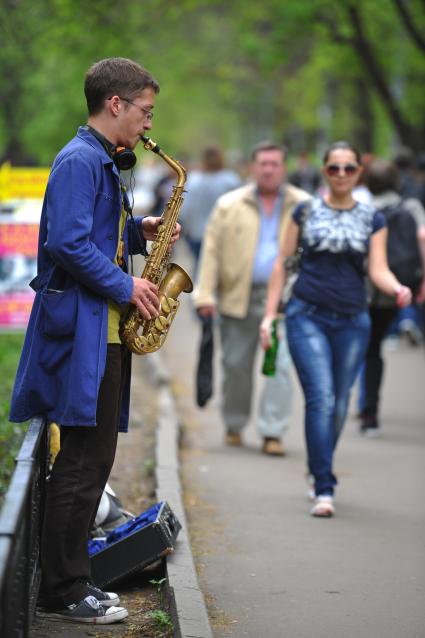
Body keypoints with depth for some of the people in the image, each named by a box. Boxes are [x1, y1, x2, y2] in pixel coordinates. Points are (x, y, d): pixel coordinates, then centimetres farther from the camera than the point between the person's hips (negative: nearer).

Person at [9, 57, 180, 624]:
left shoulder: (102, 162, 19)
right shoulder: (78, 161, -13)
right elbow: (68, 243, -23)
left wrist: (138, 231, 10)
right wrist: (125, 286, -17)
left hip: (102, 328, 10)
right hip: (81, 328, -10)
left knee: (91, 458, 12)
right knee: (85, 460, -8)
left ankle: (70, 579, 18)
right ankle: (64, 592, -2)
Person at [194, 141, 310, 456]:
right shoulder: (230, 205, 8)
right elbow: (212, 250, 6)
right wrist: (206, 294, -2)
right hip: (238, 298, 1)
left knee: (280, 365, -11)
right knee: (236, 364, 9)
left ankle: (273, 432, -7)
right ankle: (234, 426, 26)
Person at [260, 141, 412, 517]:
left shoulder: (372, 220, 7)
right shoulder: (306, 212, 5)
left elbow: (378, 269, -2)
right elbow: (283, 262, 8)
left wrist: (397, 289, -24)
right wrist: (269, 314, 4)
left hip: (352, 322, 2)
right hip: (308, 317, -2)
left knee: (339, 405, 8)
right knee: (321, 398, -14)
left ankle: (319, 471, 29)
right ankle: (324, 489, -16)